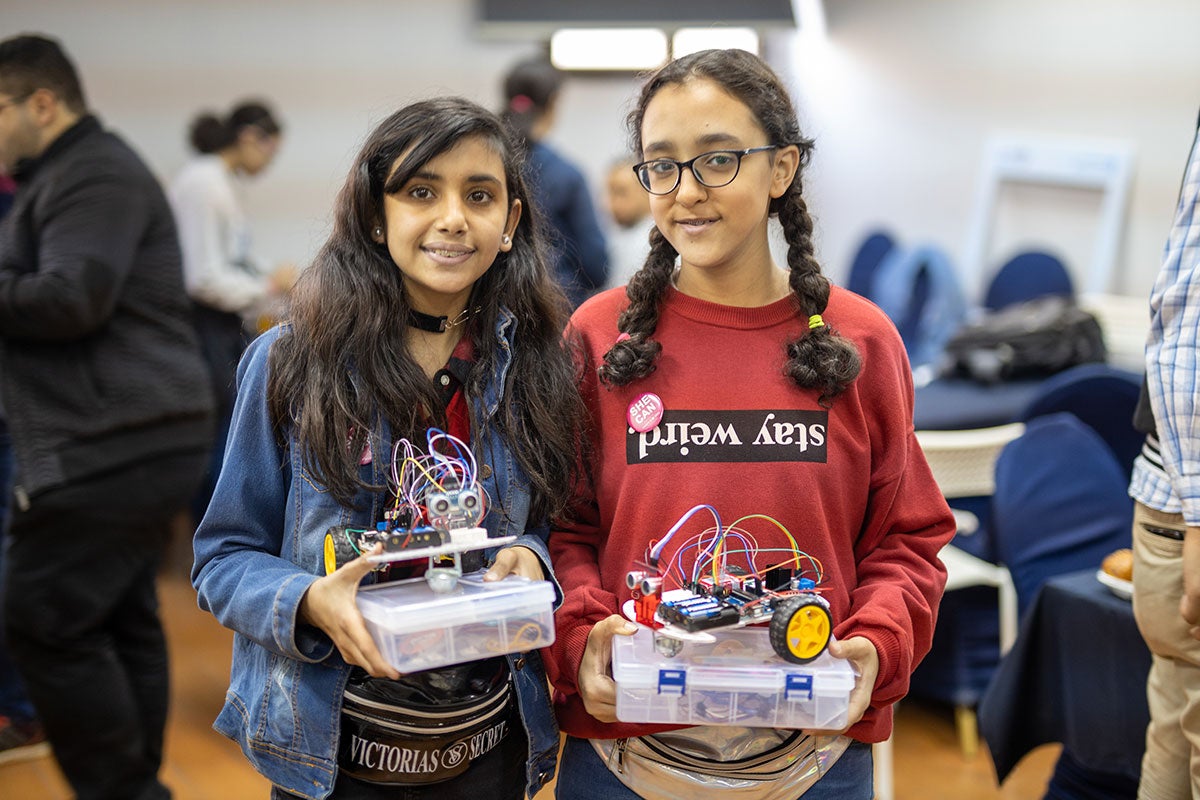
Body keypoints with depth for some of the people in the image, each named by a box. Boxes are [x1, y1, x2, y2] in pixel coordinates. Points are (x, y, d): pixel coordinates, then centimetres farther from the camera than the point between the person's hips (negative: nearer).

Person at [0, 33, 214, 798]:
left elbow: (70, 299, -20)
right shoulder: (65, 176, 24)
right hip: (130, 441, 10)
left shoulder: (96, 176, -9)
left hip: (113, 448, -10)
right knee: (119, 621, 11)